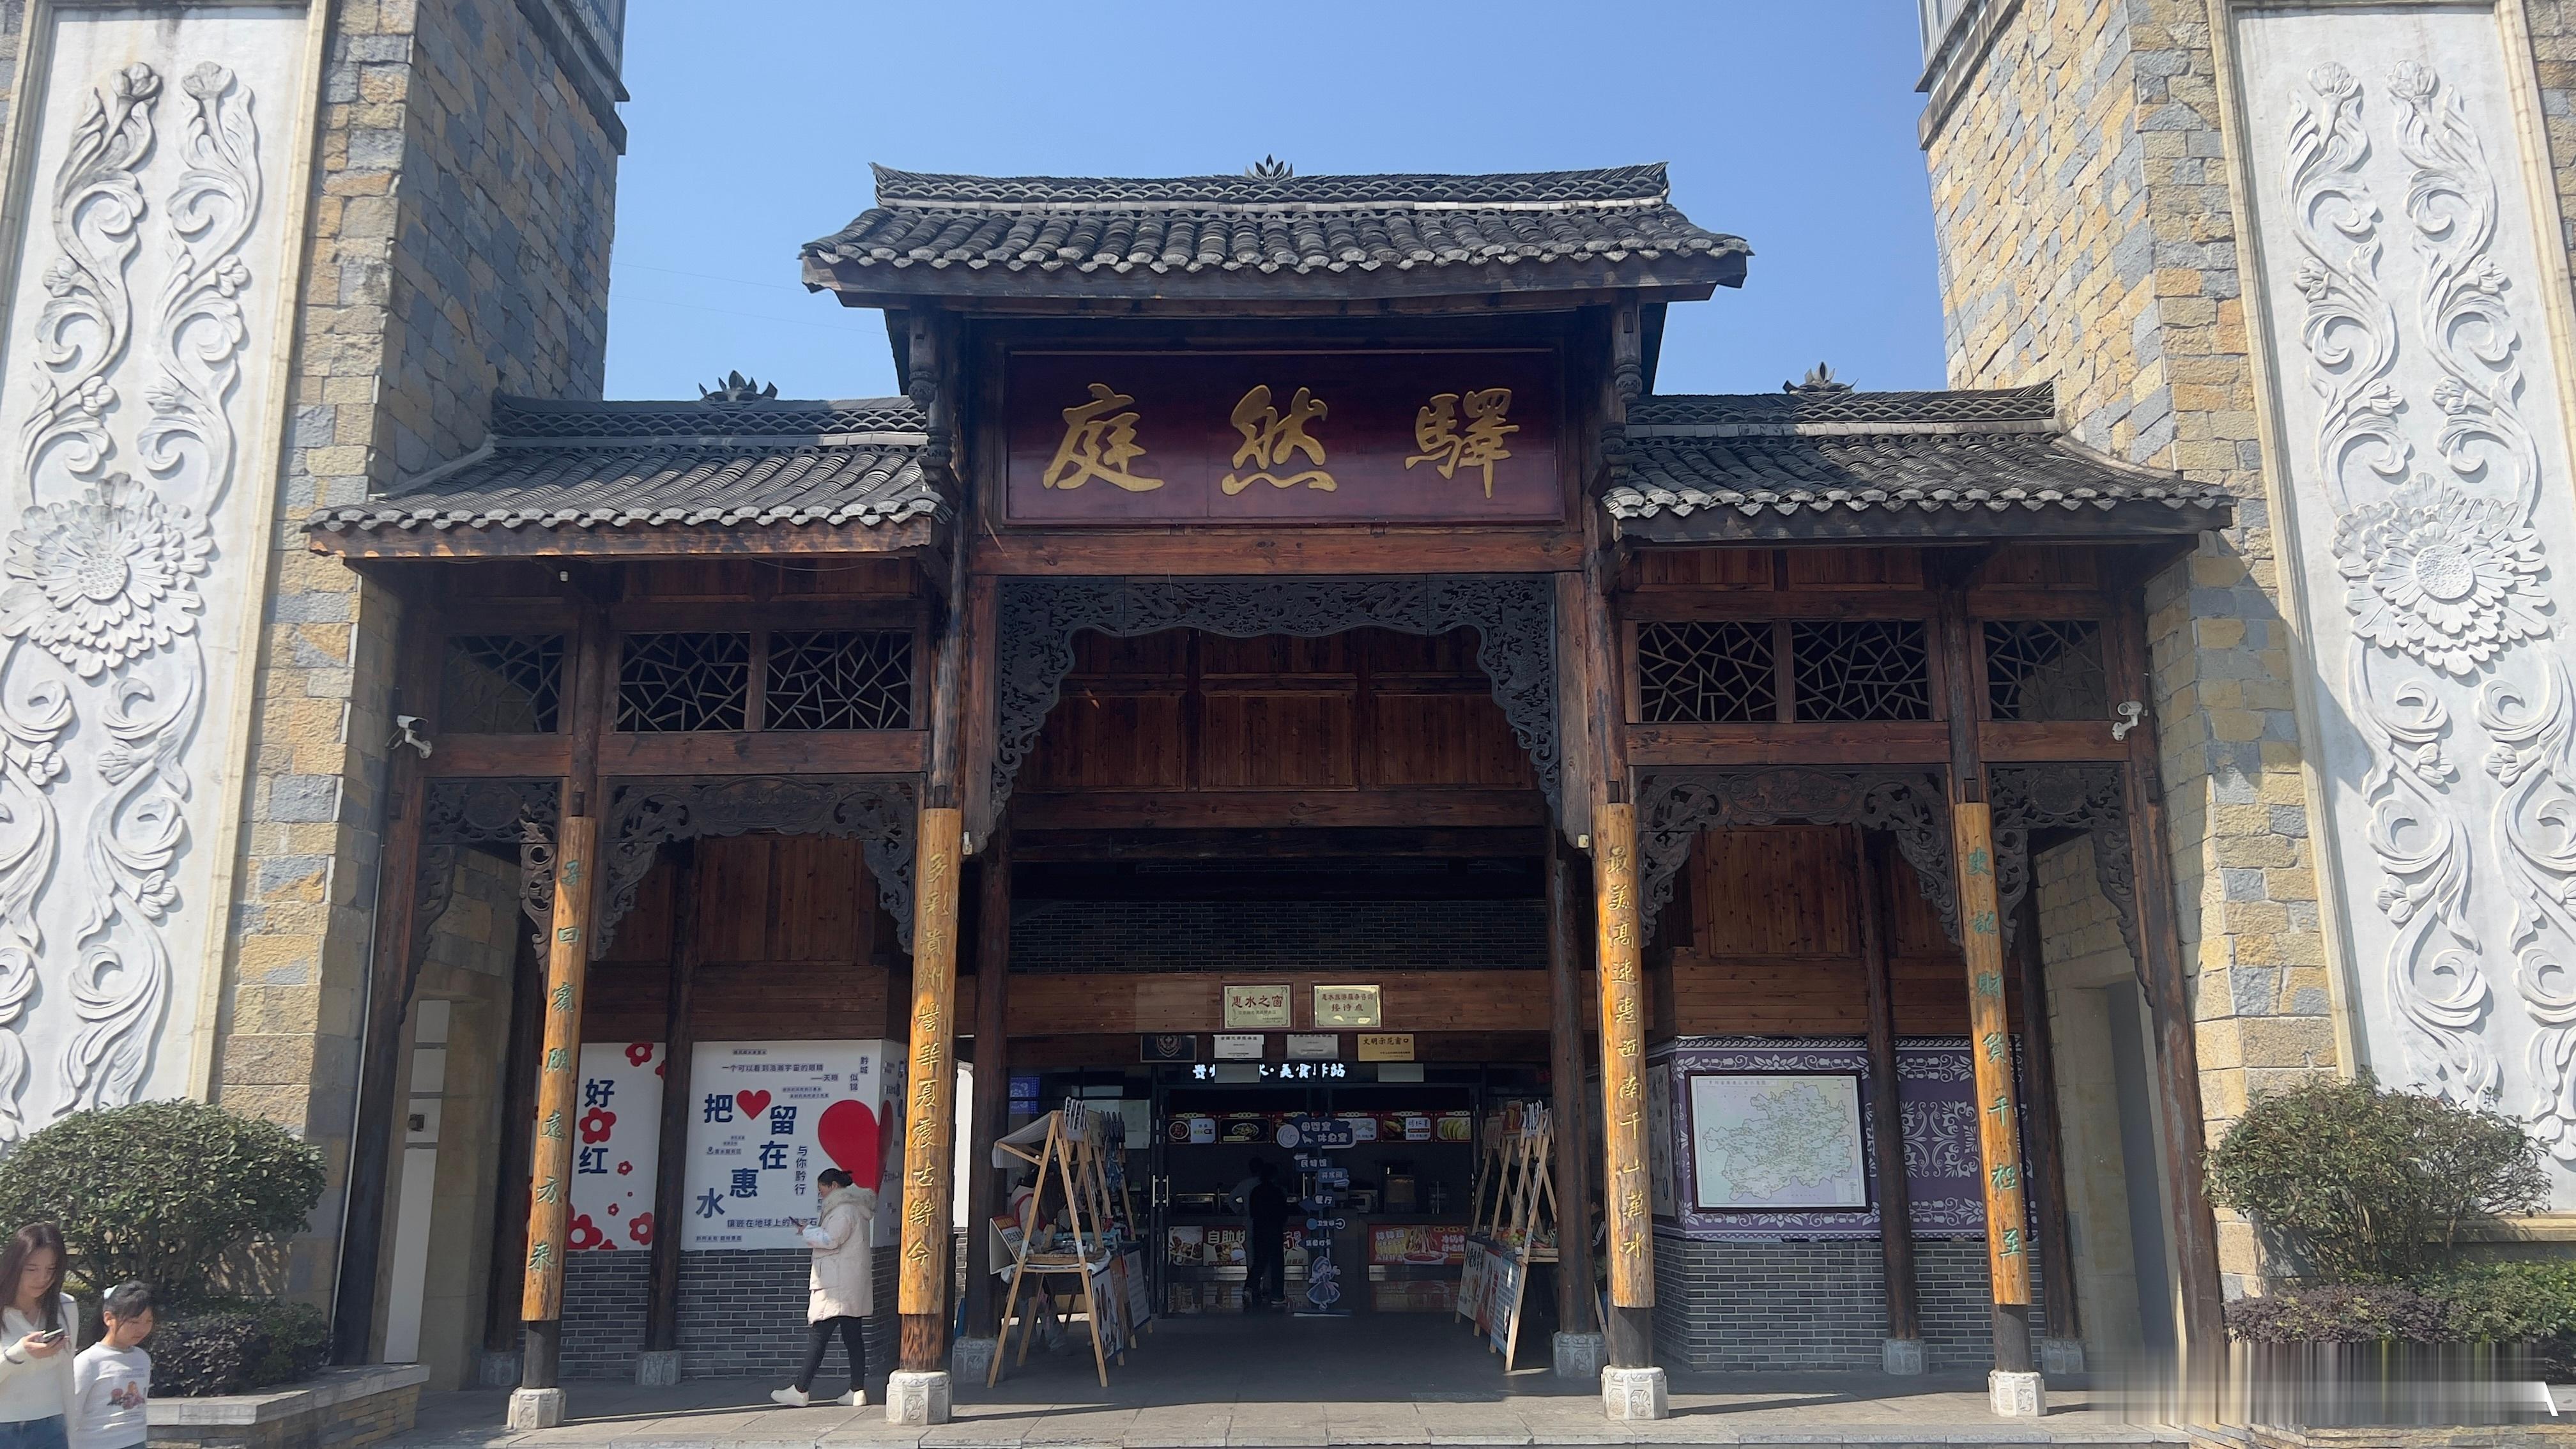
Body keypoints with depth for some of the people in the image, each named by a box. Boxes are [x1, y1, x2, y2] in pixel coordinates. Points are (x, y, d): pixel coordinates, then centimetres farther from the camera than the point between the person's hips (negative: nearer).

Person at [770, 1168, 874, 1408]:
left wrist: (809, 1230, -5)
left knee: (819, 1336, -5)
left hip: (837, 1287, -10)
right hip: (852, 1287, 10)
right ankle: (857, 1391, 6)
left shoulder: (844, 1210, -12)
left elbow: (831, 1240, -20)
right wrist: (814, 1231, 13)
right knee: (853, 1337, 7)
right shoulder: (853, 1208, 20)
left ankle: (800, 1391, -2)